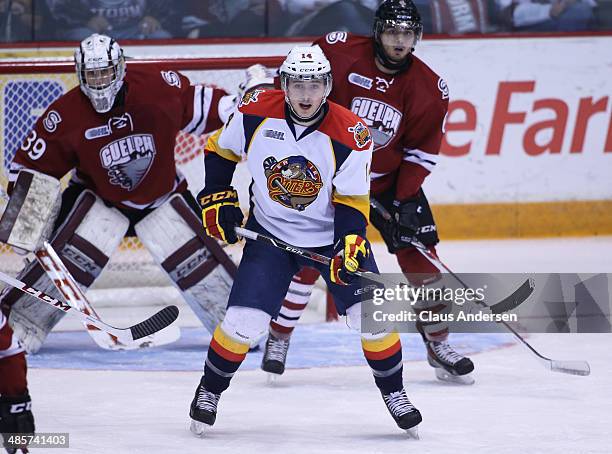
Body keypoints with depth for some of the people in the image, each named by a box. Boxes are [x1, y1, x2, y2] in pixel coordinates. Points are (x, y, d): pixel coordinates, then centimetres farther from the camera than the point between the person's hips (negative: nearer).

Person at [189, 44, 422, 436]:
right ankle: (209, 390, 13)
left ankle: (393, 392, 12)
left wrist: (351, 243, -25)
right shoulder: (256, 113, -15)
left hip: (332, 235, 0)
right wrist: (219, 198, -4)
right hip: (271, 234, 0)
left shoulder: (351, 134, -18)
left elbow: (351, 201, -11)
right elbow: (220, 150, 4)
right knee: (243, 322, -12)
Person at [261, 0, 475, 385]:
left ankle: (439, 345, 11)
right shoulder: (339, 52, -17)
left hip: (391, 181, 2)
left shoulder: (429, 89, -10)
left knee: (420, 254, -2)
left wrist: (407, 199, -13)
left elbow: (423, 151, -4)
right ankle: (279, 339, 6)